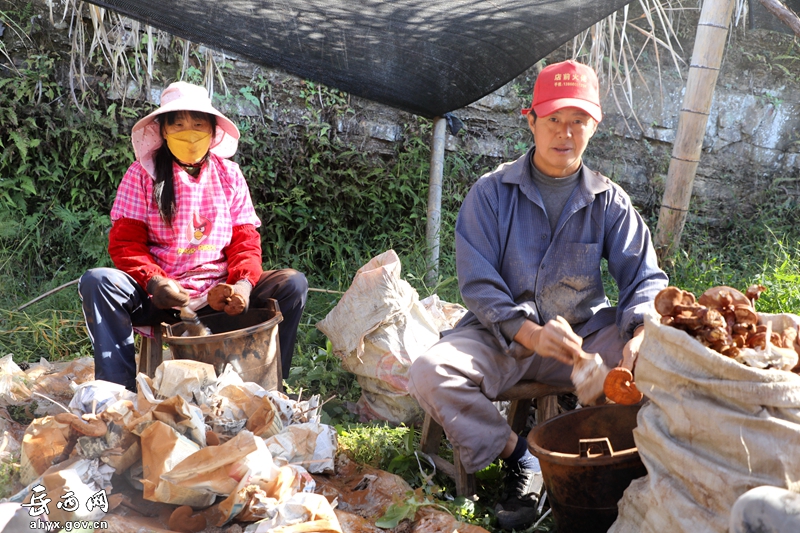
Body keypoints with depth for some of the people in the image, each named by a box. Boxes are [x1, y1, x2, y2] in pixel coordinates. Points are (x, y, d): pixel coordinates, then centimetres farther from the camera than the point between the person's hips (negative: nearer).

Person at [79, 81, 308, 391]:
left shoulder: (228, 174, 12)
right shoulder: (142, 174, 5)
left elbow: (245, 239, 5)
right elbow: (125, 243, -1)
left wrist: (244, 283, -17)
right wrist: (154, 282, -22)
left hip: (218, 295, 2)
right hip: (160, 296, -1)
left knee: (292, 283, -20)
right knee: (96, 282, -29)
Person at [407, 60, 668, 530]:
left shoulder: (609, 200, 6)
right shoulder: (492, 192, -2)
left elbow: (646, 278, 1)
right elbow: (477, 283, -9)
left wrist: (640, 336, -23)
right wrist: (531, 333, -27)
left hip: (584, 331, 2)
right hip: (501, 336, -1)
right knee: (429, 372, -29)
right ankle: (517, 456, -7)